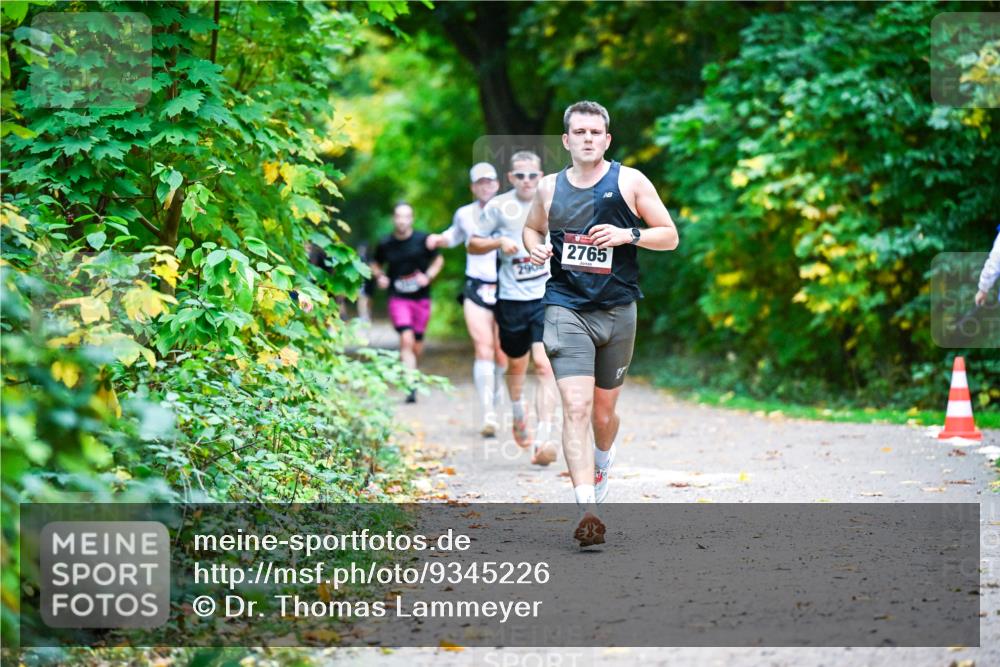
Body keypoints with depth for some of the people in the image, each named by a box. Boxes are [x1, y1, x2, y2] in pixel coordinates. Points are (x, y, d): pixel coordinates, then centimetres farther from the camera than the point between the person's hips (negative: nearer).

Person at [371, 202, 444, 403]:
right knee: (406, 339, -19)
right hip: (398, 298, -1)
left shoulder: (423, 240, -2)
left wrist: (429, 276, -5)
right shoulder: (385, 244, 1)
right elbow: (376, 265, 18)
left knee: (417, 343, 8)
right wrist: (379, 276, -3)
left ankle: (411, 371, 39)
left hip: (421, 297, 1)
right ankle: (411, 386, -22)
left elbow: (438, 260, 12)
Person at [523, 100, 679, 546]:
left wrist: (628, 234, -14)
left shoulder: (630, 182, 1)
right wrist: (535, 247, 1)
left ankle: (601, 468, 48)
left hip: (617, 310, 1)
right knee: (576, 407, -17)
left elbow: (670, 236, 3)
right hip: (565, 308, -1)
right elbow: (532, 228, 25)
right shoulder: (549, 188, 6)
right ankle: (587, 509, -23)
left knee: (604, 411, 13)